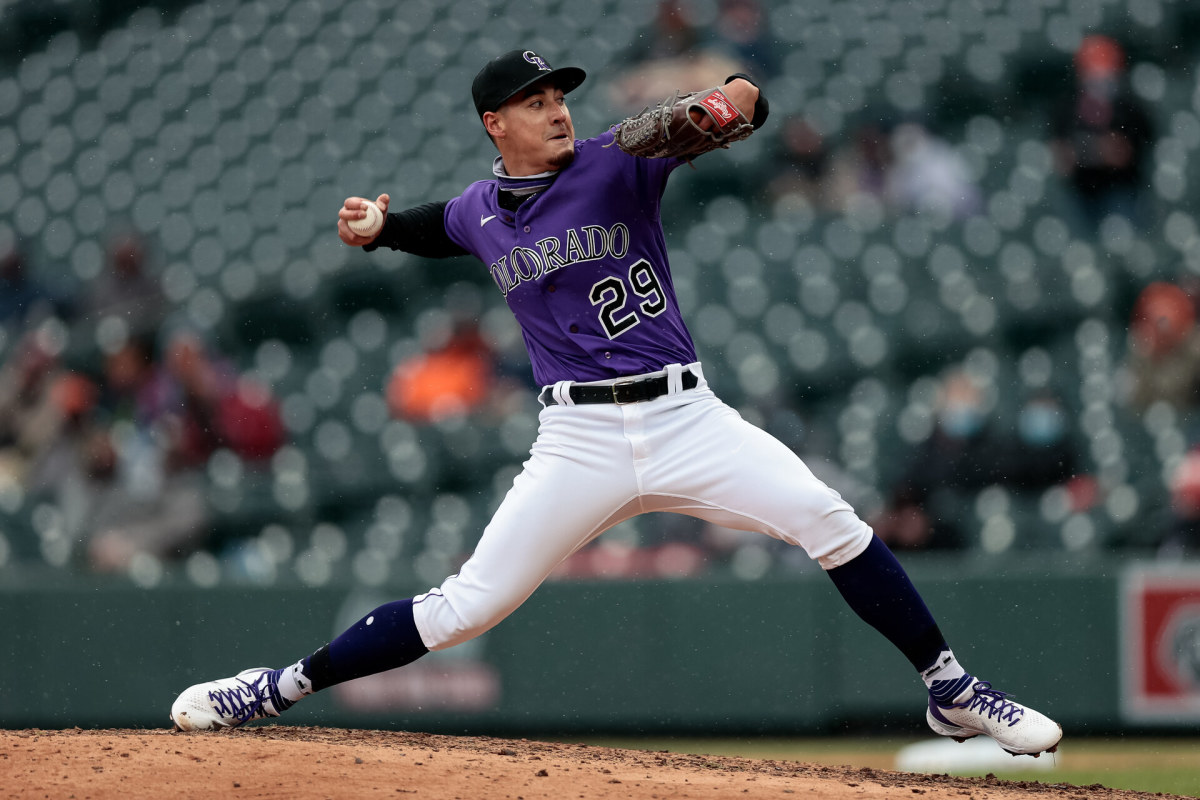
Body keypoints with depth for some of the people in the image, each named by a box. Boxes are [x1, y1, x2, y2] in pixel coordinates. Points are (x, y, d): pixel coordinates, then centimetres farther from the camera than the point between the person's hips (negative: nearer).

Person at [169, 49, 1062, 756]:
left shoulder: (617, 161, -2)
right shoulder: (480, 212, 8)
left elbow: (744, 101, -11)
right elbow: (437, 227, 34)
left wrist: (729, 103, -36)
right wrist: (375, 228, 13)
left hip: (686, 417, -1)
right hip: (579, 441, 1)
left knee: (828, 520, -17)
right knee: (467, 606, -4)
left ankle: (952, 691, -7)